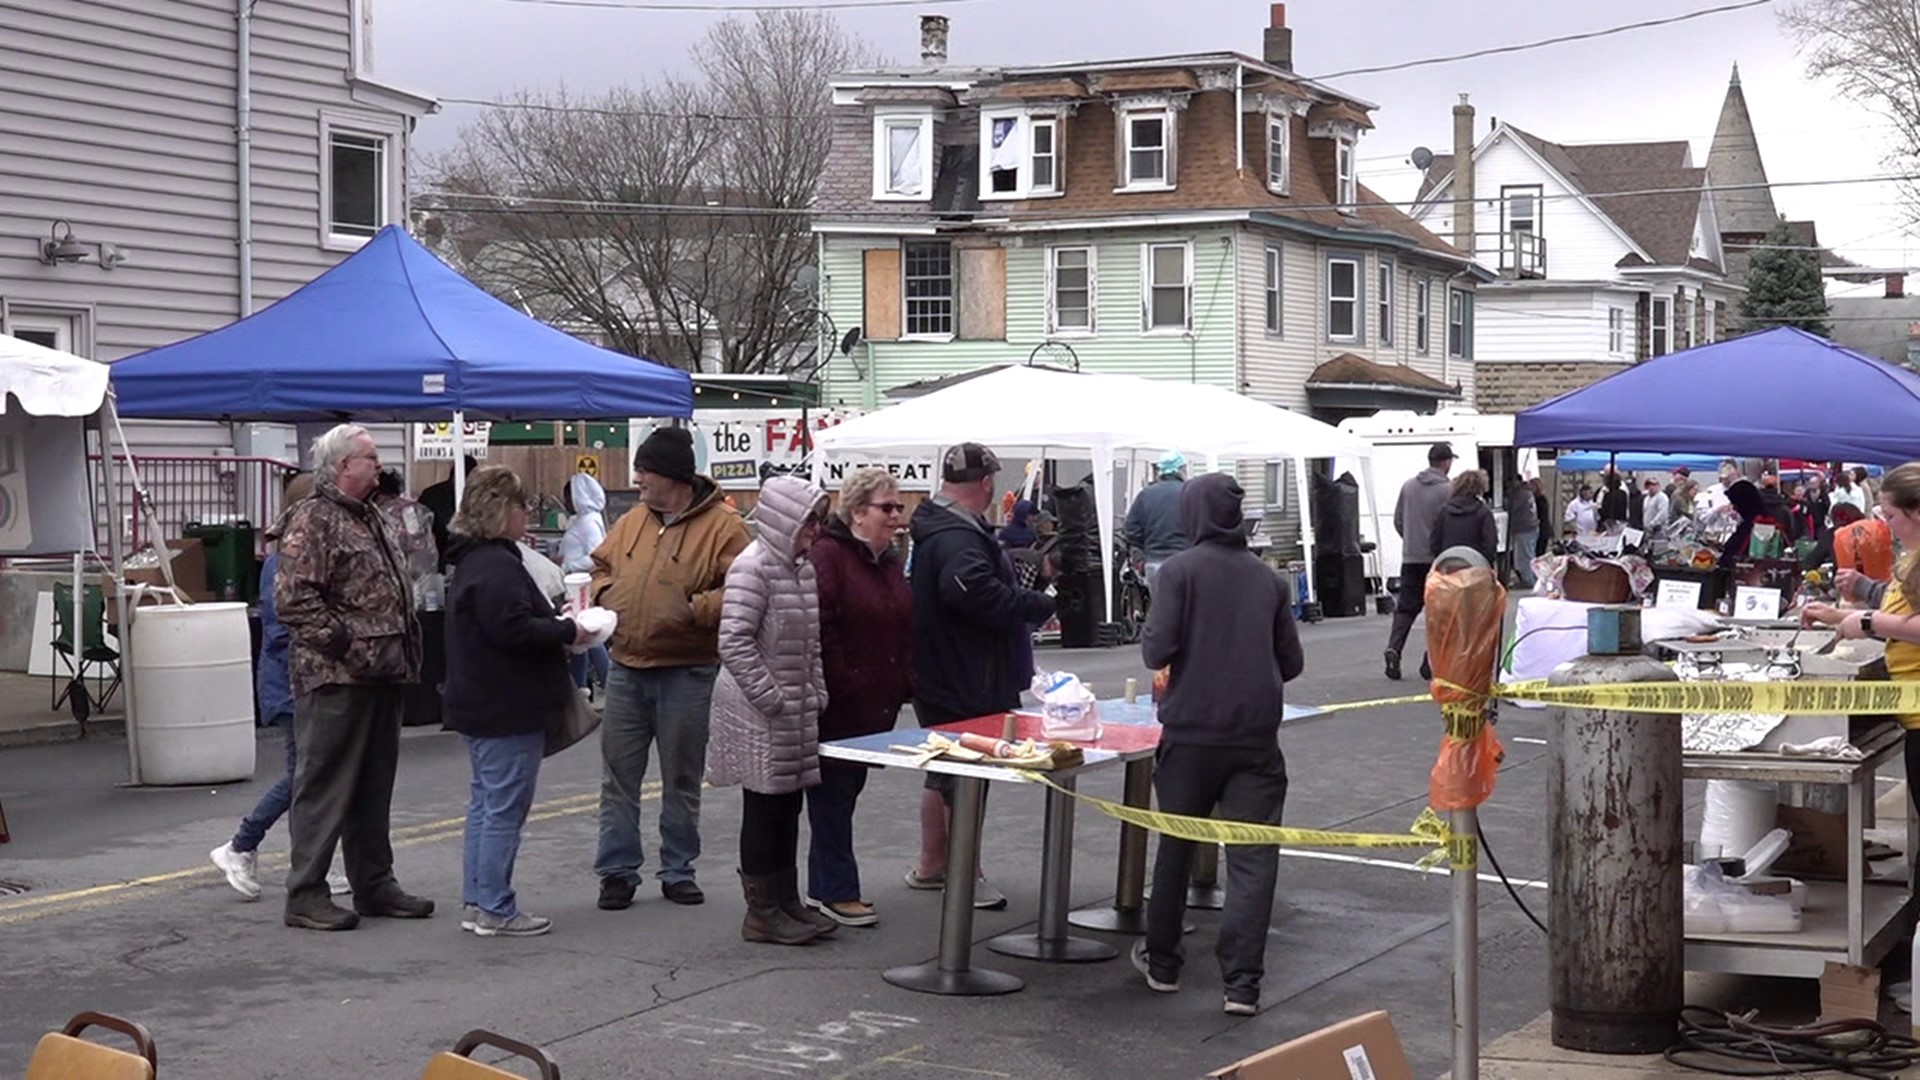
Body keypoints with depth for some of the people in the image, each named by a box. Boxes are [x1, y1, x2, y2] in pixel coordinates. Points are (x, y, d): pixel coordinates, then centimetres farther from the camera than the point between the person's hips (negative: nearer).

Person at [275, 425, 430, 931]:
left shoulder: (376, 521, 18)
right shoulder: (312, 520, -11)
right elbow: (293, 600, -19)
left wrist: (406, 654, 15)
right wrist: (345, 644, -20)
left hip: (383, 679, 9)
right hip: (335, 680, -9)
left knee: (374, 788, 15)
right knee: (325, 787, -3)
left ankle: (375, 884, 24)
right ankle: (306, 894, 3)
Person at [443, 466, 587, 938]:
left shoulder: (472, 560, 15)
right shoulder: (496, 567, -20)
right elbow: (514, 629, -26)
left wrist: (556, 628, 12)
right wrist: (568, 632, -14)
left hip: (479, 705, 11)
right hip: (507, 710, -11)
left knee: (485, 802, 16)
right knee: (505, 808, -5)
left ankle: (476, 901, 22)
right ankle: (494, 908, 0)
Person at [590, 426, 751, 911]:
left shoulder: (723, 526, -9)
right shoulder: (632, 521, 9)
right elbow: (602, 565, 23)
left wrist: (698, 608, -24)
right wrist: (602, 596, 3)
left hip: (687, 673, -5)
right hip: (626, 668, 5)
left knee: (681, 778, 8)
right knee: (619, 775, 7)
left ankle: (678, 870, 20)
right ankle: (618, 871, 15)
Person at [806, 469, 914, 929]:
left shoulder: (890, 563, 16)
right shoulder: (829, 555, -13)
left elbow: (903, 631, 21)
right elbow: (819, 629, -21)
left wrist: (904, 685, 11)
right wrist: (840, 683, -21)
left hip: (877, 704, 9)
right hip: (837, 706, -9)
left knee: (844, 793, 14)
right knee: (833, 793, -1)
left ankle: (824, 888, 23)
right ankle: (837, 891, 5)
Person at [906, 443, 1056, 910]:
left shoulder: (935, 527, 12)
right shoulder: (958, 537, -23)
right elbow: (974, 590, -38)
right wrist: (1039, 606, -26)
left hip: (939, 675, 11)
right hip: (965, 681, -11)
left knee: (944, 772, 20)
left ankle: (931, 866, 31)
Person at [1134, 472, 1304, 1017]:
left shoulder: (1180, 570, -4)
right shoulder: (1268, 578, 7)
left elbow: (1158, 650, -12)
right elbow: (1291, 661, 11)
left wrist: (1149, 637, 10)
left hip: (1190, 733, -1)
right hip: (1256, 737, 2)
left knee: (1175, 849, 14)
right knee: (1253, 860, 0)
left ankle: (1162, 962, 27)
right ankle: (1242, 982, -7)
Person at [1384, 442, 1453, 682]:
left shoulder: (1408, 486, 5)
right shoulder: (1447, 490, -11)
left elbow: (1398, 520, 11)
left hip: (1410, 558, 4)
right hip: (1438, 560, -4)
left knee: (1404, 608, 7)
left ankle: (1393, 648, -12)